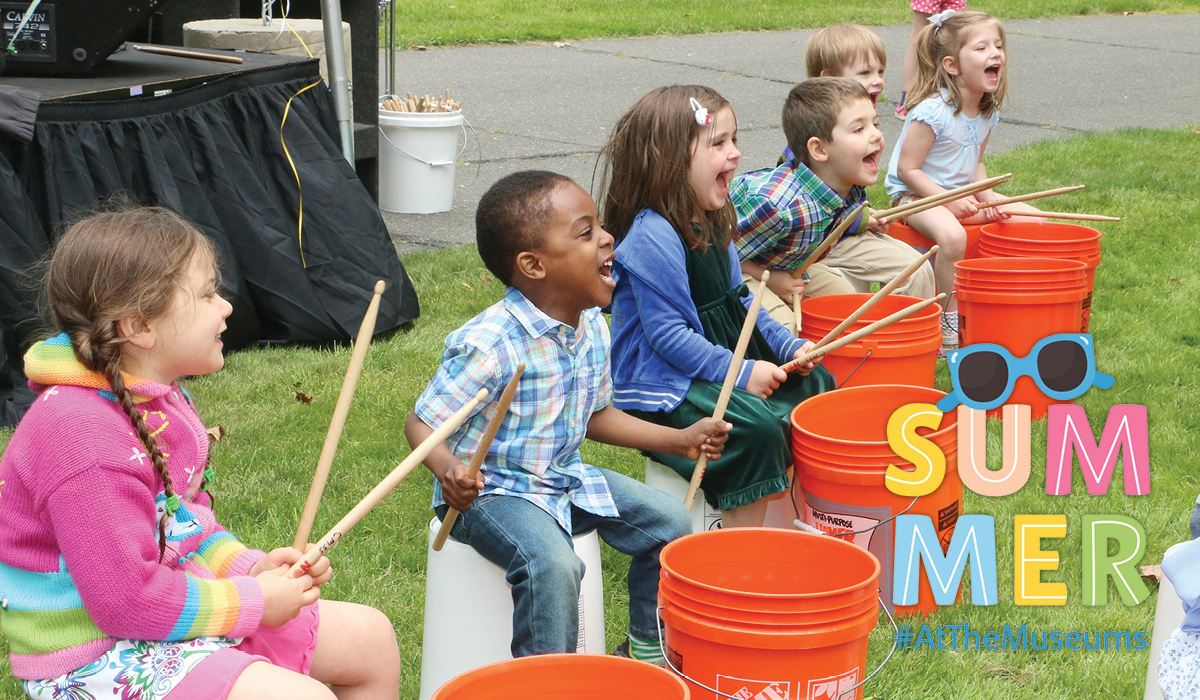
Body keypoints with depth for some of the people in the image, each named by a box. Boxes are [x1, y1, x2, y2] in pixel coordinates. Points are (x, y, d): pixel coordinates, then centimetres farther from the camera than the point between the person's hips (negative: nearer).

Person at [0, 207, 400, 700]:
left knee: (371, 638, 10)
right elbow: (126, 601, -27)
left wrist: (249, 566, 0)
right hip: (99, 660, -10)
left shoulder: (156, 398, 7)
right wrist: (252, 602, -18)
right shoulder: (84, 436, -26)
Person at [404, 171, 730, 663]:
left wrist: (678, 440, 10)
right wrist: (448, 469, -42)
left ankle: (646, 651, 23)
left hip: (565, 477, 8)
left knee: (670, 524, 4)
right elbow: (422, 423, -20)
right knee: (552, 564, -33)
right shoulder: (490, 345, -26)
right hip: (492, 490, -8)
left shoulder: (592, 328, 0)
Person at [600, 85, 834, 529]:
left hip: (727, 361, 11)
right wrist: (741, 372, -25)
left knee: (814, 383, 10)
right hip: (662, 386, -10)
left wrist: (787, 346, 5)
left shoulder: (711, 224, 8)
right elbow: (668, 334, -26)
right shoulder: (652, 238, -24)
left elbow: (740, 300, 19)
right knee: (754, 426, -28)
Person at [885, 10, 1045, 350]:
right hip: (916, 195, -8)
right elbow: (907, 169, -20)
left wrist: (988, 197, -5)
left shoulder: (988, 111, 3)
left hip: (963, 194, 8)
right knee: (952, 235, -39)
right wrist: (950, 202, -26)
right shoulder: (933, 112, -23)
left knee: (1035, 220, -1)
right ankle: (950, 320, -23)